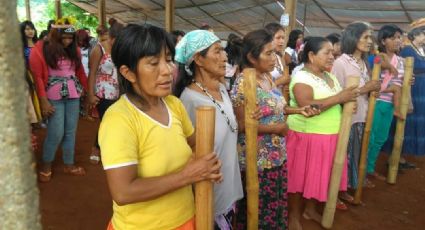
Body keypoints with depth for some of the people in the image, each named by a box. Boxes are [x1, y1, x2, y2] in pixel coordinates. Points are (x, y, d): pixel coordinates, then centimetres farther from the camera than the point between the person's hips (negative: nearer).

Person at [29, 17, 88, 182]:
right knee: (56, 133, -4)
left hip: (73, 95, 5)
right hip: (54, 97, -5)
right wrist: (44, 101, -13)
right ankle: (46, 165, 19)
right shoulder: (40, 49, -7)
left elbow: (80, 72, 12)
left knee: (71, 131, 9)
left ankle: (69, 164, 24)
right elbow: (37, 77, -9)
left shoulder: (74, 49, 8)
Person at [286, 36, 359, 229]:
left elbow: (334, 104, 21)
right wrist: (339, 98, -24)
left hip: (329, 136, 8)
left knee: (318, 175, 17)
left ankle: (310, 209, 36)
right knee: (300, 176, 3)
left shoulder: (330, 77, 12)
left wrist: (348, 102, -1)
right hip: (306, 136, -8)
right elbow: (307, 107, -29)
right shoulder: (301, 77, -15)